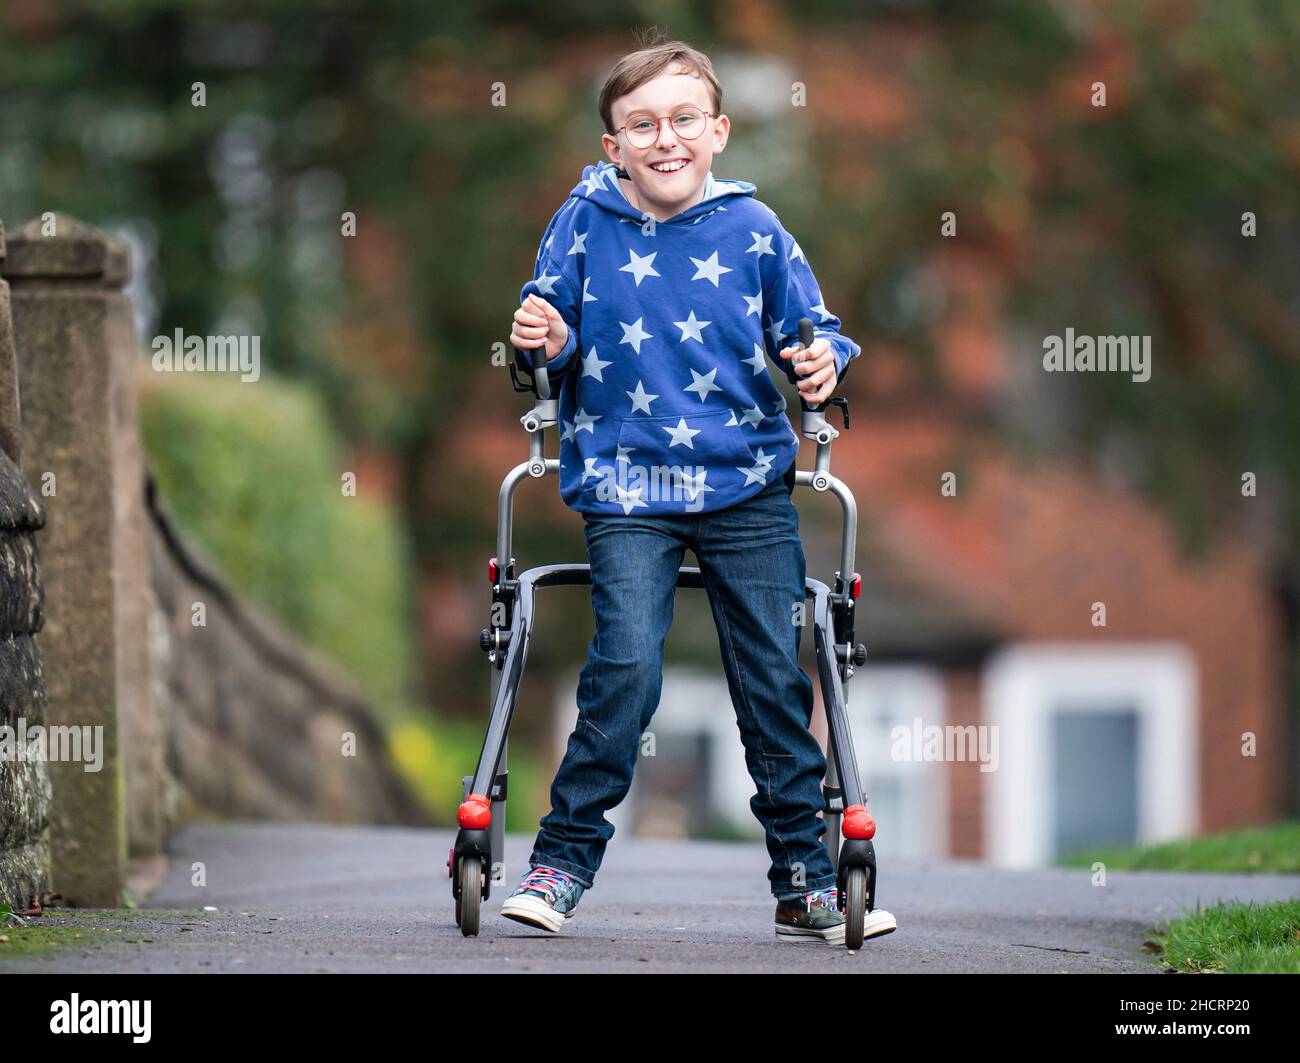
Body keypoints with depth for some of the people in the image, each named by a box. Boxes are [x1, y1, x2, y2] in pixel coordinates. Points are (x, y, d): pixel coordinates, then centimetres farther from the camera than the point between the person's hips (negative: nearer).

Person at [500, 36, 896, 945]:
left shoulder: (753, 230, 1)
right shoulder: (584, 225, 0)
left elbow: (810, 328, 7)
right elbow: (554, 323, 8)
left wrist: (824, 362, -14)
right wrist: (547, 343, -14)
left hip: (747, 486, 2)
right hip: (625, 486, -2)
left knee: (776, 677, 4)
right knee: (627, 665, -18)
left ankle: (804, 878, 15)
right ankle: (563, 860, -5)